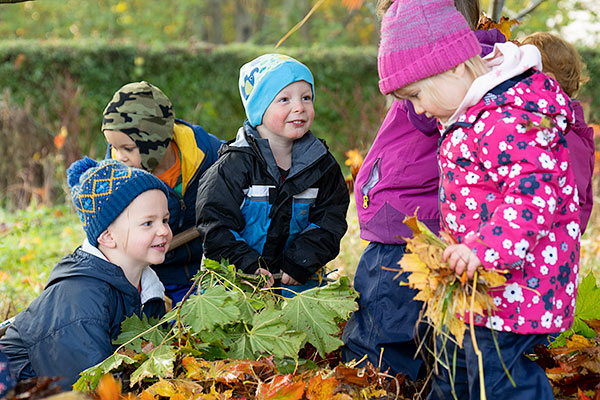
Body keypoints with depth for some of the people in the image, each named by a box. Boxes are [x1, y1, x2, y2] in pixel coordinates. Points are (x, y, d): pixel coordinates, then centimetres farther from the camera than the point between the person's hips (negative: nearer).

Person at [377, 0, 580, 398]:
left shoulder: (507, 120, -25)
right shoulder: (474, 113, 9)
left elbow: (535, 190, -33)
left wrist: (486, 248, -40)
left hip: (516, 277, -11)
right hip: (477, 276, 11)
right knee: (454, 356, 24)